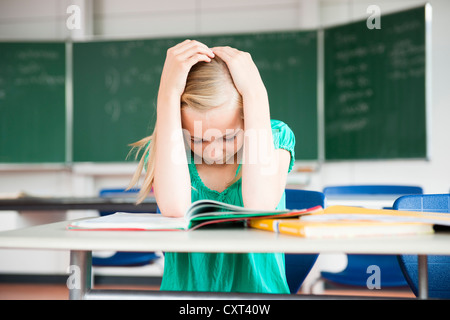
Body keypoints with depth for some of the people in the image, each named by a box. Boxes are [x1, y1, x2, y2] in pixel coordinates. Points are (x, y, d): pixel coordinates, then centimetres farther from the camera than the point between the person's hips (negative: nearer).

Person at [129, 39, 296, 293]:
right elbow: (174, 207, -24)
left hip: (259, 291, 0)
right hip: (184, 289, 1)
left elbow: (259, 204, -22)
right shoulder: (163, 149, -3)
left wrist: (255, 92, -19)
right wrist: (169, 93, -20)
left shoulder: (276, 135, -3)